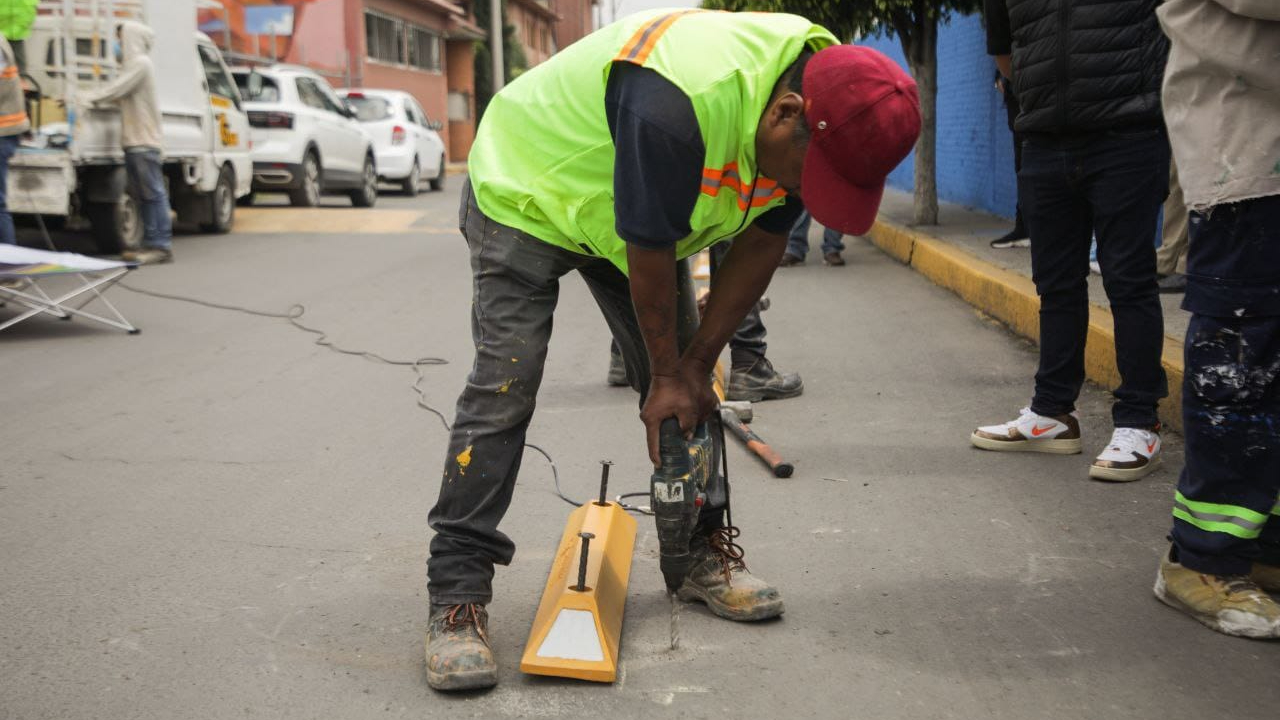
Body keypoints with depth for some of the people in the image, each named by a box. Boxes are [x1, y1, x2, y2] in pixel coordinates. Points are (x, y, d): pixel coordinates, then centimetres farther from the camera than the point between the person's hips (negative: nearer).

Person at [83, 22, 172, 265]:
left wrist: (87, 98, -6)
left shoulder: (140, 63, -8)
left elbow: (116, 90, -15)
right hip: (135, 141, 10)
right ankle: (152, 244, 12)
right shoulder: (133, 63, 22)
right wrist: (93, 97, 9)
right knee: (143, 194, 9)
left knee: (153, 193, -10)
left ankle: (161, 246, -10)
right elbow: (120, 95, 20)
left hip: (143, 141, -10)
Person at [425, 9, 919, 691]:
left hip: (627, 214, 7)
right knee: (502, 391, -14)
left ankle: (702, 553, 16)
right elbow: (649, 251, -31)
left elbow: (760, 244, -7)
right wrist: (667, 373, -17)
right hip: (523, 196, -7)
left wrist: (696, 364, -6)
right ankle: (457, 596, -8)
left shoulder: (823, 115, -16)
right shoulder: (679, 100, -42)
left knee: (686, 385, 2)